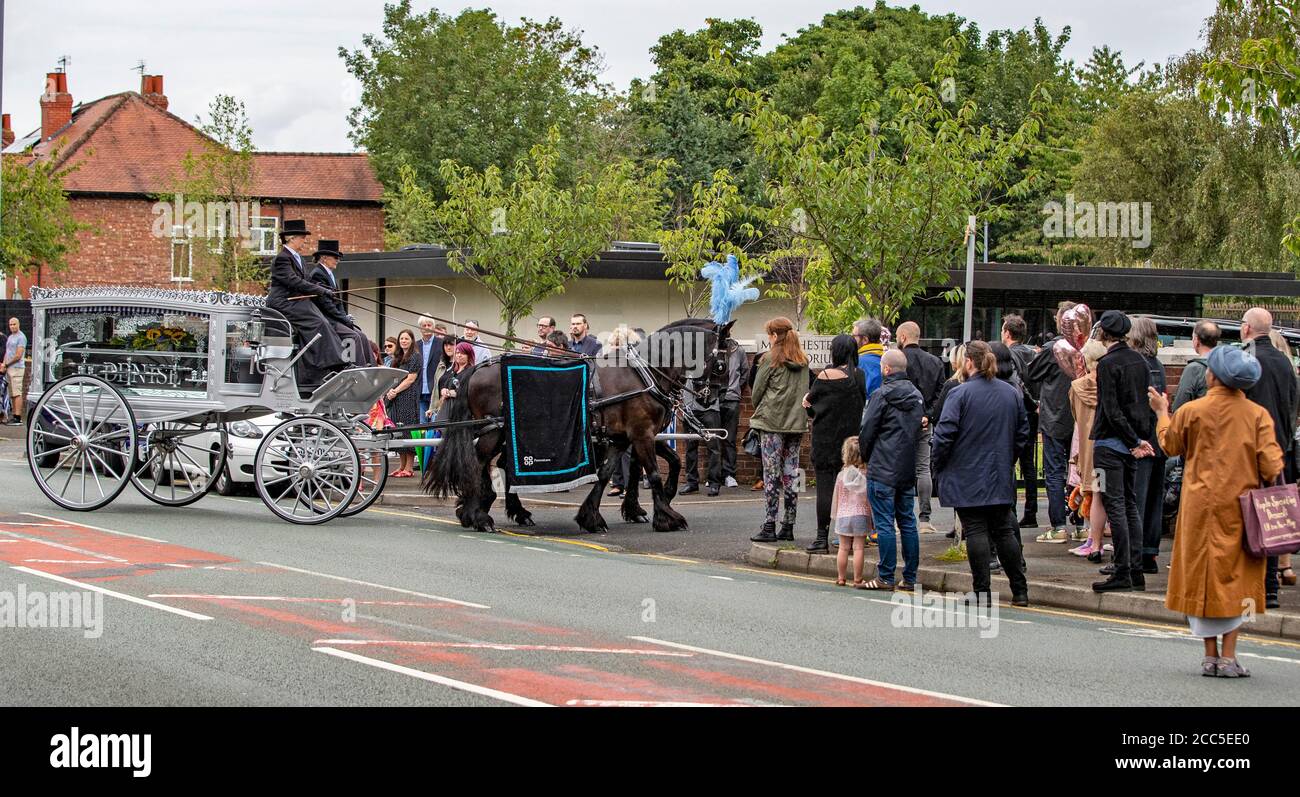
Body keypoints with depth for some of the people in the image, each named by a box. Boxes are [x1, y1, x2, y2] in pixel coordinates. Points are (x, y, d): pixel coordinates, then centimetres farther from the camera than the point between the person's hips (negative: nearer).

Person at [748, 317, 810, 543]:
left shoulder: (770, 358, -7)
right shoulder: (803, 361, 9)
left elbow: (757, 391, -1)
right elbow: (805, 391, 12)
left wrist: (758, 410, 16)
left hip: (772, 422, -5)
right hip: (797, 421, 5)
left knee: (771, 473, -4)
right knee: (790, 473, 8)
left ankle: (770, 526, -6)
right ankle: (788, 526, 9)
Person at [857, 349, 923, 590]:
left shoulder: (882, 396, -11)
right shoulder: (916, 396, 10)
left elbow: (867, 432, -7)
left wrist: (866, 458, 10)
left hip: (883, 470, -7)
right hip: (908, 471, 7)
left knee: (884, 524, -3)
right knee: (908, 523, 10)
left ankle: (886, 577, -3)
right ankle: (910, 577, 12)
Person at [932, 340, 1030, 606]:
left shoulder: (960, 394, -12)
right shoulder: (1012, 393, 6)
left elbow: (944, 434, -15)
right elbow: (1023, 434, 13)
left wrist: (939, 465, 0)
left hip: (967, 478, -5)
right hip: (1001, 478, 5)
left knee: (976, 532, -2)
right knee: (1004, 531, 11)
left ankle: (983, 592, -4)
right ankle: (1020, 591, 12)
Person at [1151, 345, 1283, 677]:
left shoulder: (1191, 411, -7)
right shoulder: (1257, 414, -5)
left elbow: (1170, 445, 11)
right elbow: (1271, 465, -8)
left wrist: (1162, 411, 26)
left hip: (1202, 505, -1)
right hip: (1242, 508, 1)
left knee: (1204, 577, 9)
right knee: (1236, 579, 8)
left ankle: (1210, 655, 10)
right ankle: (1228, 656, 2)